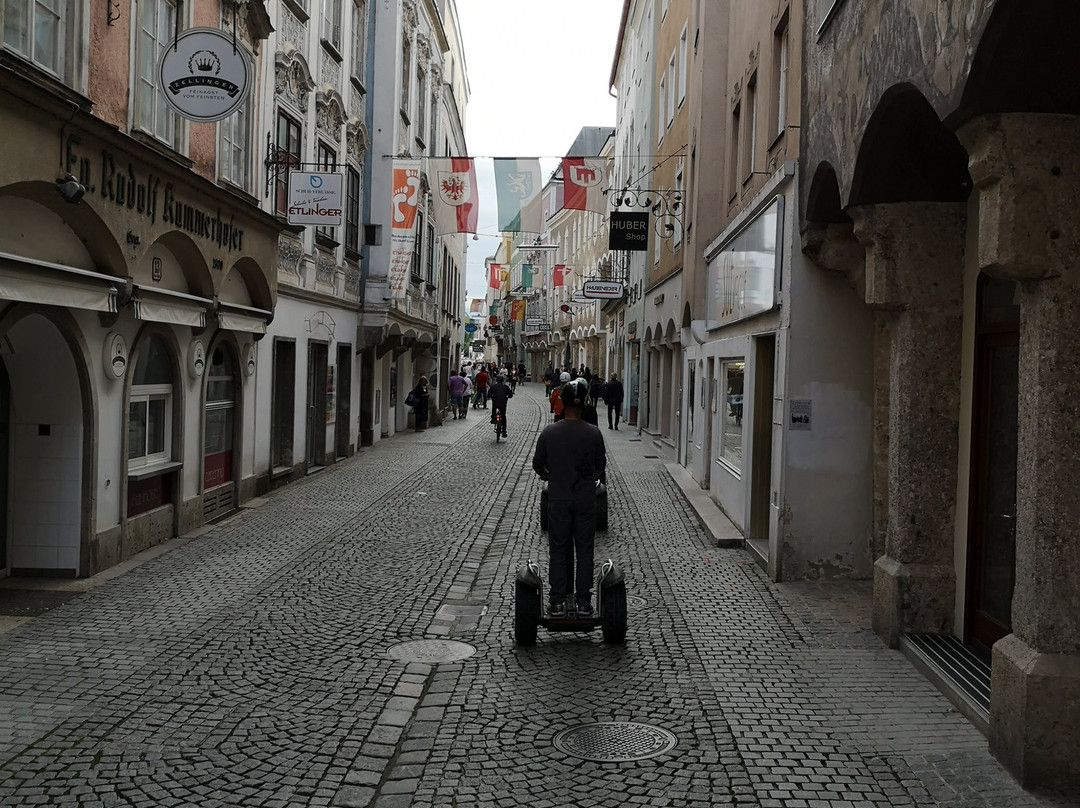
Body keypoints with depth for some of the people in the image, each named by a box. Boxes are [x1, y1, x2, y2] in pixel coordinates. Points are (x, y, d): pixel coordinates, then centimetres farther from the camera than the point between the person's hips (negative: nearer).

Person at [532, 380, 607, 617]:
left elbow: (538, 465, 1)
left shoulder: (549, 433, -9)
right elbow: (600, 467, 3)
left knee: (558, 551, 8)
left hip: (558, 499, 0)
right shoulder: (593, 433, -8)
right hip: (586, 499, 0)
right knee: (584, 550, 8)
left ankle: (557, 602, 10)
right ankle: (584, 603, 10)